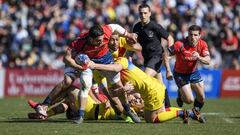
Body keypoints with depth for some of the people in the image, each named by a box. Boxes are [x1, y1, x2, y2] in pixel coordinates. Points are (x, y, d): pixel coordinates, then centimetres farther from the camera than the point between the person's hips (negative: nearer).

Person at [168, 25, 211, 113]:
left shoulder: (202, 44, -13)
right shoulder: (180, 44, -27)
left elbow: (208, 61, -19)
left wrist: (199, 57, -39)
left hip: (193, 72, 5)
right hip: (180, 74, -5)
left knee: (202, 98, 4)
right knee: (189, 100, -12)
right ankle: (181, 95, 24)